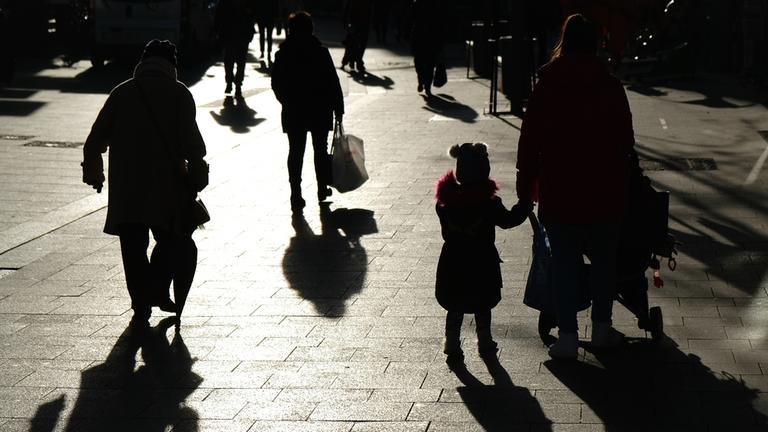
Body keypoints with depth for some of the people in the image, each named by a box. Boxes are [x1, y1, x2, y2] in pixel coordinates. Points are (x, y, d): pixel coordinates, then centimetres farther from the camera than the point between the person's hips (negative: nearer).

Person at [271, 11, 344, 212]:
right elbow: (333, 82, -8)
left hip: (293, 112, 1)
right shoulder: (321, 52, -10)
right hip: (320, 111, -1)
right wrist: (338, 107, 1)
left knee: (295, 152, 5)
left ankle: (296, 196, -1)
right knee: (320, 150, 16)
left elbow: (276, 84, 3)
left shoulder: (283, 54, -4)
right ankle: (322, 190, 27)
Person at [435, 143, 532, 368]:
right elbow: (508, 220, -5)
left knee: (455, 308, 11)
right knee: (483, 307, 16)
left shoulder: (444, 202, -8)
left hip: (452, 265, 2)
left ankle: (452, 349, 10)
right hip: (481, 265, -2)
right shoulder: (489, 203, -18)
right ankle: (485, 345, 28)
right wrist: (526, 205, 9)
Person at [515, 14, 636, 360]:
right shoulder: (610, 87, -4)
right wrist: (622, 184, 12)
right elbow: (625, 141, 2)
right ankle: (601, 328, 24)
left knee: (564, 263, 4)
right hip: (604, 192, 1)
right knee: (604, 259, 16)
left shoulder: (546, 88, -6)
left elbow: (530, 141, -4)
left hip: (558, 192, -1)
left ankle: (568, 336, 3)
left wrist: (526, 189, 4)